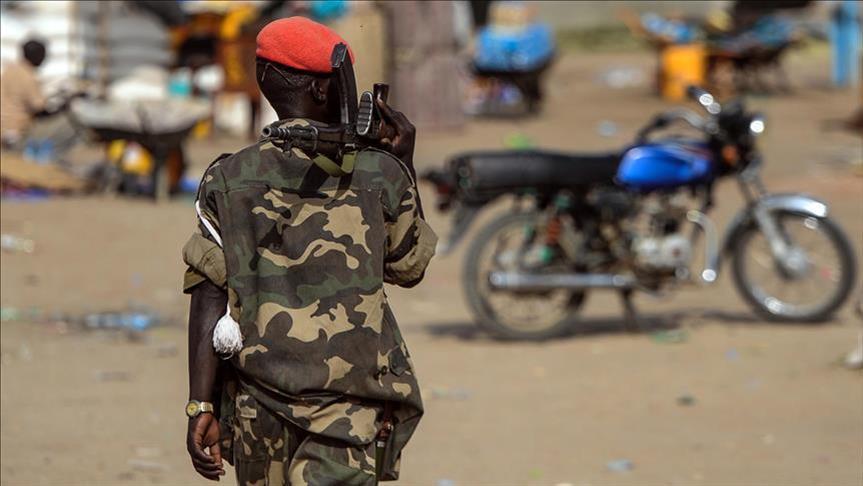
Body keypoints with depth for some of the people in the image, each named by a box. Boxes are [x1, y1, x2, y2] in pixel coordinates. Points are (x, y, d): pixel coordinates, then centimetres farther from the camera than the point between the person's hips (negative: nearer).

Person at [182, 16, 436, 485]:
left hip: (259, 402, 2)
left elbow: (208, 301, -2)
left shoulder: (228, 180, 2)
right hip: (353, 405, -2)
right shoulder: (380, 174, 1)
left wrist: (201, 408, -2)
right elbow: (409, 269, 18)